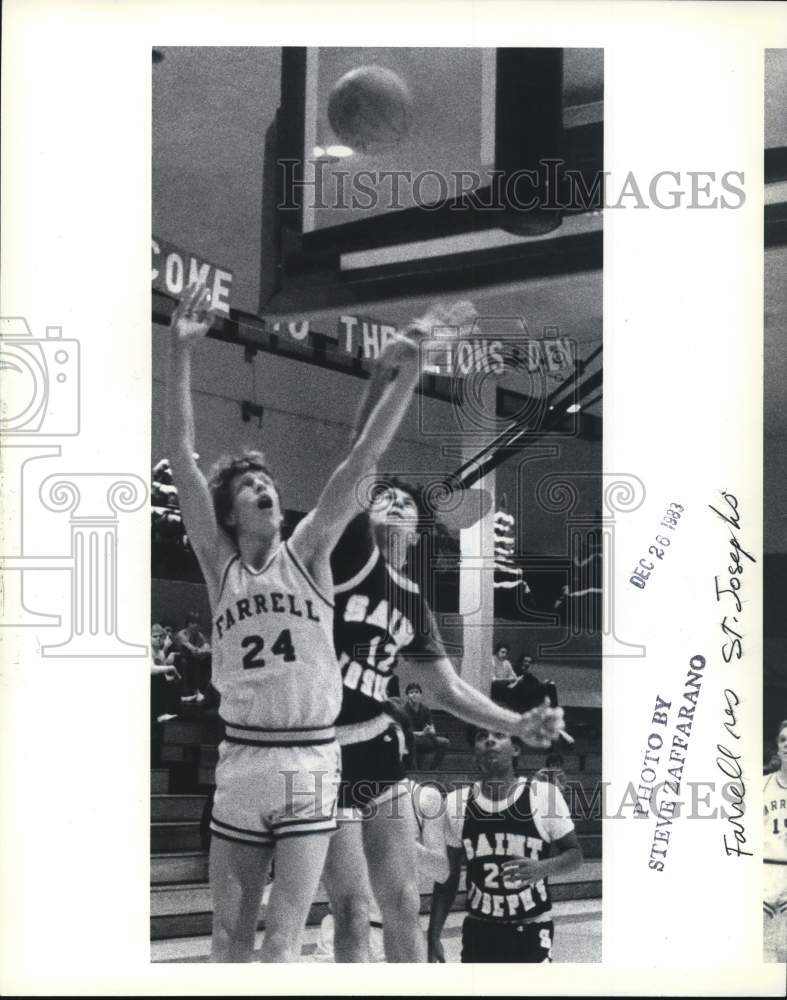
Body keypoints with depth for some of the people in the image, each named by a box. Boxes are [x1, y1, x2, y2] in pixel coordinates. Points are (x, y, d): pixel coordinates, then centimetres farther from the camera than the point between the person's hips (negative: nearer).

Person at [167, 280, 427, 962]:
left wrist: (404, 381, -17)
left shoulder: (306, 553, 3)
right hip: (241, 759, 1)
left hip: (311, 761, -1)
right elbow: (182, 458, -4)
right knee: (229, 942, 10)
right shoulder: (219, 564, 4)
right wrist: (181, 353, -11)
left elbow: (361, 463, -6)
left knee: (282, 945, -2)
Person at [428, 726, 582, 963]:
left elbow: (575, 854, -2)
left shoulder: (545, 795, -9)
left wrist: (543, 868, -23)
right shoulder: (456, 803, -2)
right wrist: (434, 937, 1)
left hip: (531, 931, -2)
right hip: (479, 930, 2)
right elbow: (448, 878, 5)